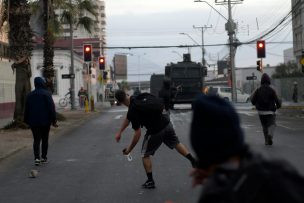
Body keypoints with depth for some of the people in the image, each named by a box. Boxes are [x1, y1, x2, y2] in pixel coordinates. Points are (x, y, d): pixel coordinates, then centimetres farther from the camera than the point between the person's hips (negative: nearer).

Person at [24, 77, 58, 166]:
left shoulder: (30, 95, 5)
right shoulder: (46, 94, -8)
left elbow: (26, 109, 9)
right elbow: (51, 108, -12)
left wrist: (27, 121, 16)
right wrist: (54, 120, -8)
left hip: (33, 122, 3)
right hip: (45, 121, -2)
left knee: (36, 140, 4)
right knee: (45, 139, 10)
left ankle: (37, 158, -12)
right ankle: (44, 157, 16)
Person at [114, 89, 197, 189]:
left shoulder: (133, 110, -20)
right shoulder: (138, 98, 4)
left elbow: (138, 134, -15)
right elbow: (128, 118, 19)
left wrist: (129, 149, -4)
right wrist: (119, 132, 24)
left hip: (155, 131, -7)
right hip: (167, 124, 7)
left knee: (145, 154, 12)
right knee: (176, 143, 27)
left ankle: (150, 181, 17)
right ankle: (193, 161, 21)